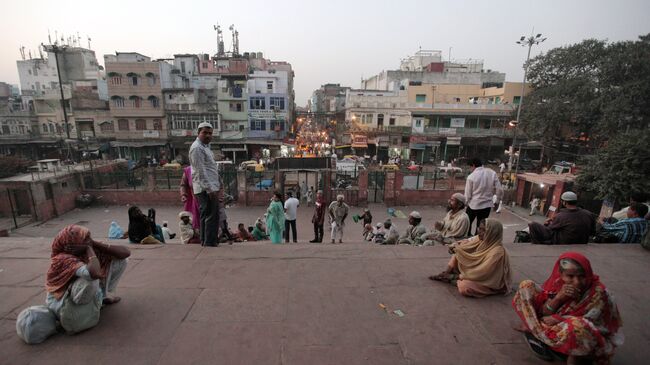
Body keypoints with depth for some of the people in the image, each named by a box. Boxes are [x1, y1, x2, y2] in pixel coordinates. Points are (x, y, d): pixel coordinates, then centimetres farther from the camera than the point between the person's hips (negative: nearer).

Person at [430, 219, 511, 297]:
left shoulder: (497, 251, -32)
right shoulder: (481, 239, -11)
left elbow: (483, 272, -30)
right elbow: (466, 243, 6)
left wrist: (459, 276, -22)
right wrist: (454, 245, -17)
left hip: (490, 280, -8)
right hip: (477, 271, 8)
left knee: (464, 287, -33)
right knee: (458, 251, -2)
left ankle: (455, 279, -1)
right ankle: (447, 273, -3)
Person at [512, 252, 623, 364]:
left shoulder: (598, 293, -19)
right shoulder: (557, 284, -11)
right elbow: (542, 314, -10)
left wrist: (558, 319, -21)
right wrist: (558, 297, -26)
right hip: (556, 326, 4)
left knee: (577, 326, -41)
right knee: (526, 286, -7)